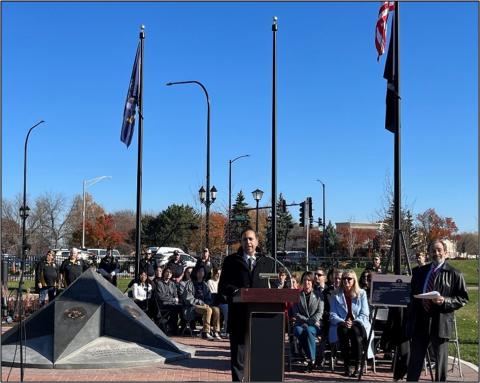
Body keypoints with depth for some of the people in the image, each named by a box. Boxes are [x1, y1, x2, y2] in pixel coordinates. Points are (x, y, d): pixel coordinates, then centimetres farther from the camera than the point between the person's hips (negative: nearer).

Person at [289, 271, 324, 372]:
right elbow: (295, 313, 4)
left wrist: (310, 322, -14)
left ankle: (312, 359, -29)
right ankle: (311, 357, -26)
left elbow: (320, 312, 2)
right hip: (300, 323, 1)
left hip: (315, 326, -1)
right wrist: (308, 321, -9)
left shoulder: (318, 296, 12)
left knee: (308, 330, -37)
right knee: (298, 331, -36)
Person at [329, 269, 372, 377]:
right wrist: (343, 322, -16)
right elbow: (333, 315, 3)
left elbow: (365, 314, 2)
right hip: (341, 324, 1)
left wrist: (354, 322, -15)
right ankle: (346, 365, -30)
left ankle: (358, 366, -33)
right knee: (343, 331, -35)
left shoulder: (361, 293, 7)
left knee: (355, 331, -36)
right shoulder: (336, 295, 9)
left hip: (357, 324, -1)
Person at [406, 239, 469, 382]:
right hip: (419, 322, 4)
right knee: (415, 360, 11)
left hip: (440, 323, -4)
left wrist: (445, 301, -18)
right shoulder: (420, 272, 12)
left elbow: (463, 298, -5)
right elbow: (412, 294, 18)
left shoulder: (454, 274, -2)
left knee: (440, 360, 5)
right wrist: (421, 300, 0)